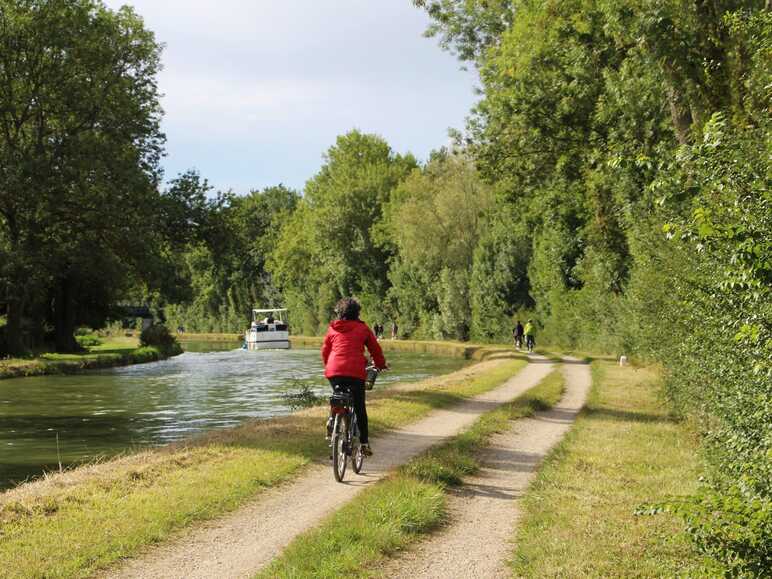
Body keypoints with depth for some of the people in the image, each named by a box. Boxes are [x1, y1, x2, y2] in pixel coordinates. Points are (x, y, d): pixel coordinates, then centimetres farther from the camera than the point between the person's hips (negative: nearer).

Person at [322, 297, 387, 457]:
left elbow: (325, 351, 21)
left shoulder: (332, 329, 15)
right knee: (360, 408, 6)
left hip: (334, 371, 2)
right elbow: (375, 349, 16)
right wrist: (381, 365, 33)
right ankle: (364, 443, 6)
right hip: (356, 372, -2)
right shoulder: (363, 328, 10)